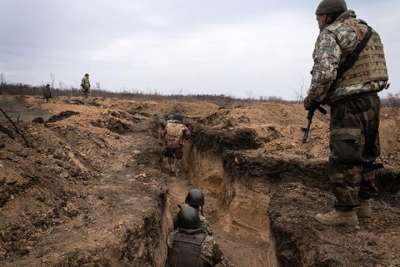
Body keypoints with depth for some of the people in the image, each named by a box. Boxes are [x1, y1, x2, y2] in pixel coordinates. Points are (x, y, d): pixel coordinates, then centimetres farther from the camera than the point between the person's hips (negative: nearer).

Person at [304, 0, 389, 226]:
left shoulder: (331, 33, -7)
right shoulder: (367, 30, 20)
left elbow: (324, 72, -22)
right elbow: (377, 71, 20)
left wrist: (312, 100, -7)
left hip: (349, 106, -9)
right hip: (372, 101, 9)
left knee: (344, 160, -4)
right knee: (365, 156, 16)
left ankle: (346, 211, 2)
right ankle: (363, 203, 27)